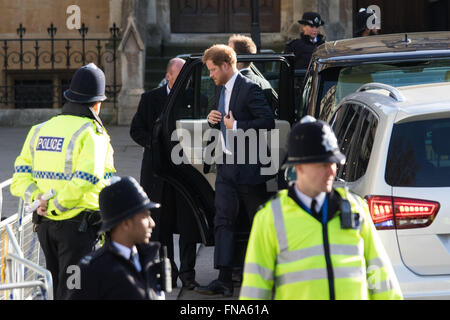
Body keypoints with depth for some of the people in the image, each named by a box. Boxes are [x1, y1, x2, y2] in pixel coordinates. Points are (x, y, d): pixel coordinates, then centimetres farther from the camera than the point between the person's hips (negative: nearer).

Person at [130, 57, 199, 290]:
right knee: (161, 224, 6)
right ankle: (167, 272, 15)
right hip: (158, 170, 1)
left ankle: (187, 273, 5)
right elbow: (136, 131, 6)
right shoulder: (150, 99, 4)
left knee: (188, 225, -1)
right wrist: (156, 144, -8)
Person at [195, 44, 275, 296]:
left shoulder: (249, 89, -12)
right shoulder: (224, 90, 15)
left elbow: (268, 121, -21)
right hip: (227, 166, 8)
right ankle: (224, 279, -4)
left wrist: (236, 126, -20)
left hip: (249, 168, -8)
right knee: (224, 221, -1)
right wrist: (214, 120, 4)